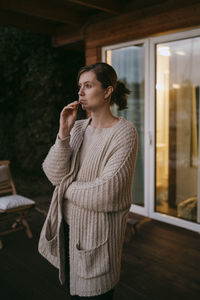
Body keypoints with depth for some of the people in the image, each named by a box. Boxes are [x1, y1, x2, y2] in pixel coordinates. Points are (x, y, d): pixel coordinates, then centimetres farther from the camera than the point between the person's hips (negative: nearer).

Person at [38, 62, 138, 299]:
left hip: (98, 233, -5)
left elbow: (105, 193, -22)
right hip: (68, 226, 6)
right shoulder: (78, 127, 1)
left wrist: (67, 188, -7)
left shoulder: (124, 132, -15)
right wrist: (64, 133, -17)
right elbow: (54, 174, -7)